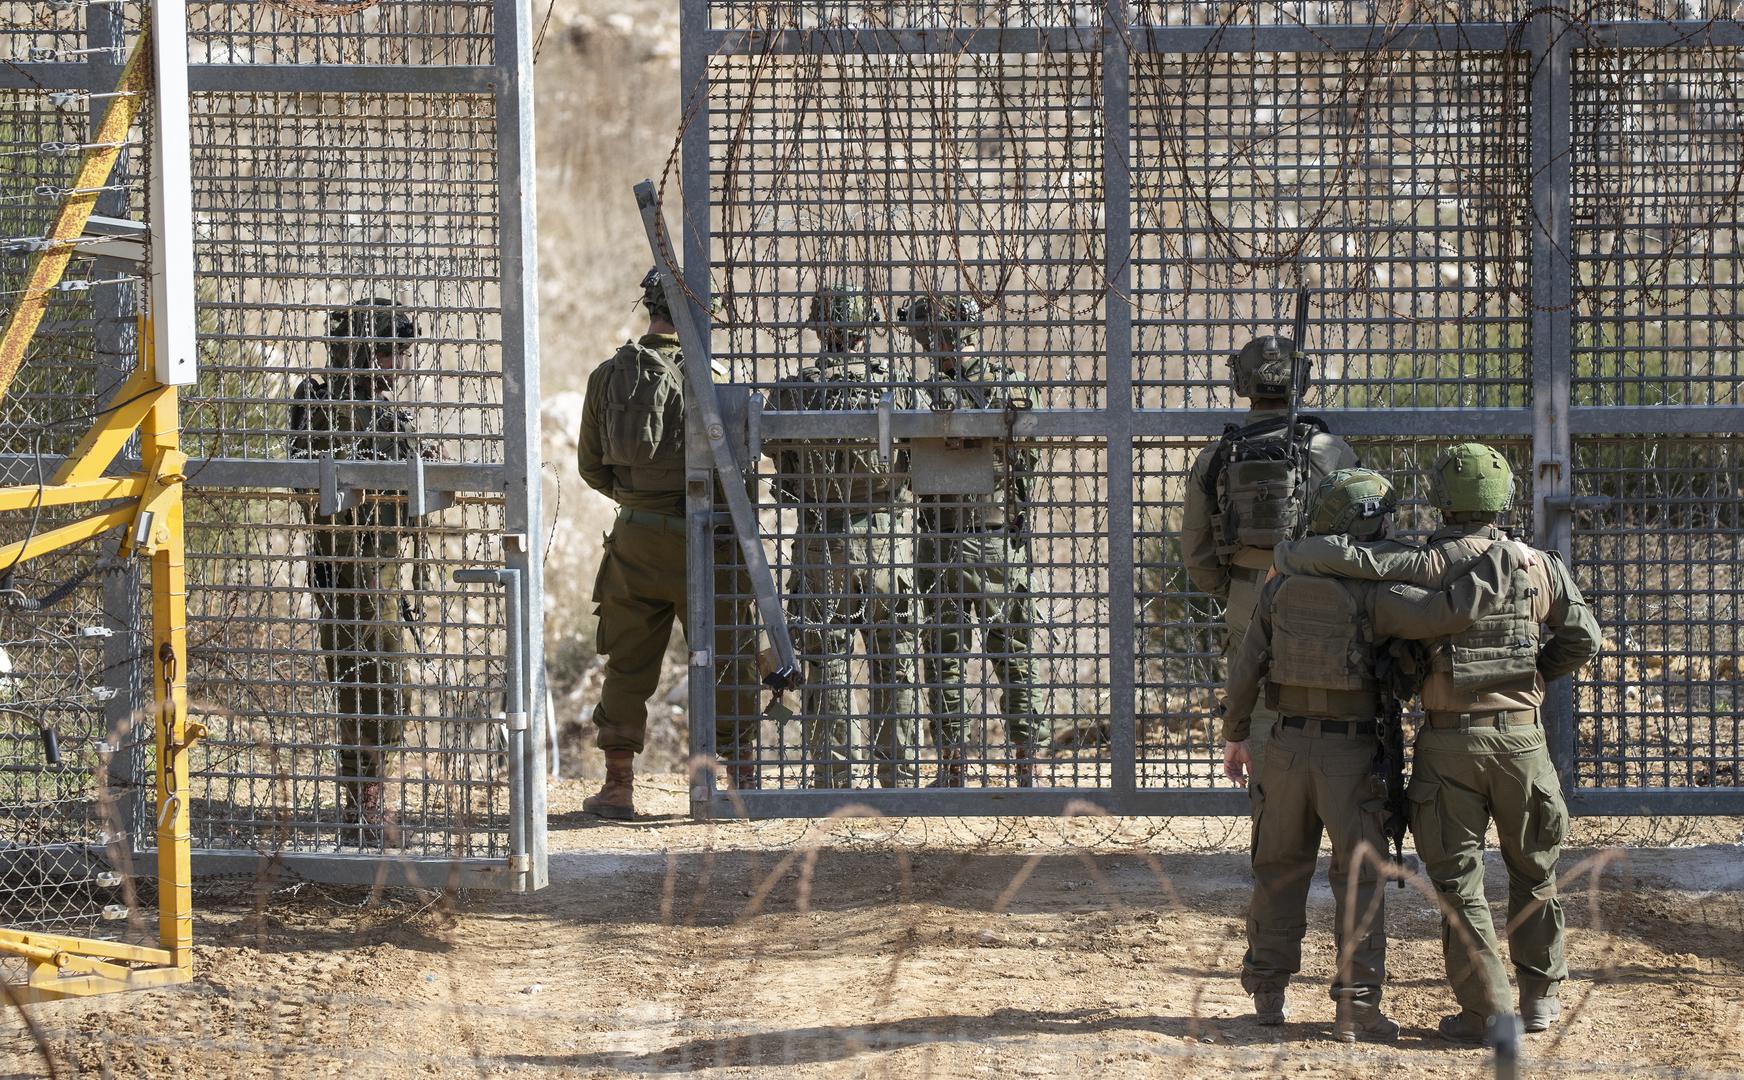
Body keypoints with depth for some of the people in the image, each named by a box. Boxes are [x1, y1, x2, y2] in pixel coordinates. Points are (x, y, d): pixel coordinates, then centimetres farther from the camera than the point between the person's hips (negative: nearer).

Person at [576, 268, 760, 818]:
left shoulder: (608, 374, 4)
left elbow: (590, 465, 10)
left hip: (634, 536, 4)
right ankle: (743, 779, 6)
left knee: (627, 665, 10)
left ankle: (618, 785, 11)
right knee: (727, 664, 4)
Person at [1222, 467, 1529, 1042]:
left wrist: (1235, 736, 18)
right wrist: (1504, 560, -13)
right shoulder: (1373, 594, -13)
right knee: (1361, 877, 2)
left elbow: (1246, 667, 6)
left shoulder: (1281, 588, 3)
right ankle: (1356, 1007, -2)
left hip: (1287, 743, 4)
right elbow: (1449, 610, -25)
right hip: (1351, 753, -4)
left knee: (1280, 870, 15)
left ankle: (1267, 993, 20)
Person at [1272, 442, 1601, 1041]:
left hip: (1449, 740, -2)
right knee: (1533, 870, 19)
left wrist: (1291, 556, 0)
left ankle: (1484, 1010, 2)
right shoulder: (1539, 566, 2)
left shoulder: (1428, 566, -8)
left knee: (1458, 880, 5)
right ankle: (1540, 996, 23)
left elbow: (1350, 557, -18)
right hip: (1519, 737, 2)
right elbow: (1583, 637, 8)